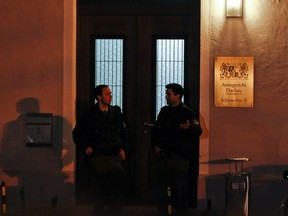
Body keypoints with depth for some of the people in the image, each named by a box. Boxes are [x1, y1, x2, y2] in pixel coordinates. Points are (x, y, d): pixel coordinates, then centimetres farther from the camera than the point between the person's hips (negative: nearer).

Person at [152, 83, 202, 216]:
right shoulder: (164, 111, 13)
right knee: (162, 188, 11)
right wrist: (155, 145, 7)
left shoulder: (188, 113, -6)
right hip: (163, 155, 6)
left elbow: (198, 130, -17)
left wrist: (189, 127, -39)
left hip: (179, 156, -6)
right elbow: (156, 130, 22)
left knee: (180, 189, -3)